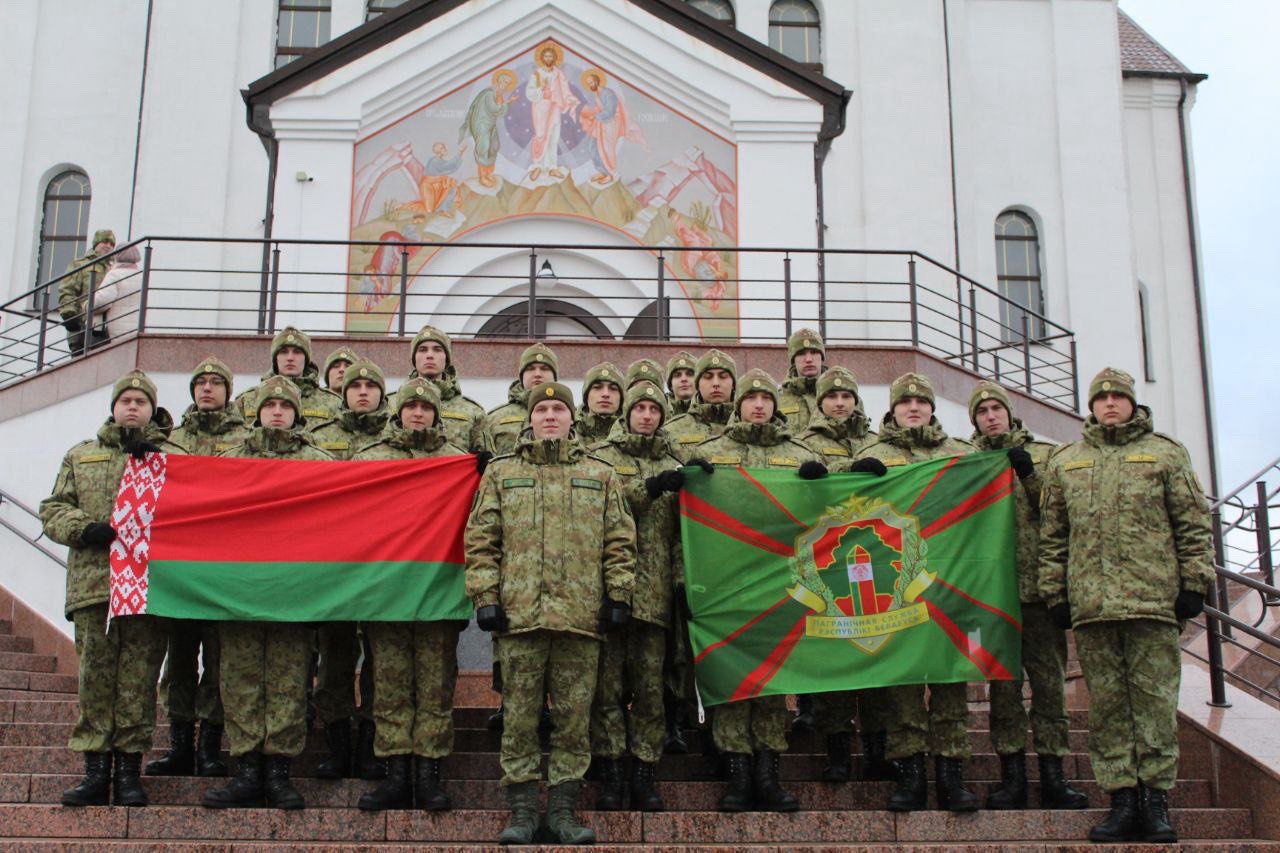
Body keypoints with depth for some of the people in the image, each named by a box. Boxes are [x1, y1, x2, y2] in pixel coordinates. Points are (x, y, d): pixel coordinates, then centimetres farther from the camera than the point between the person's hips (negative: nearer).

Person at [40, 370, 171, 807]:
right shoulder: (80, 456, 22)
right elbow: (53, 509, 15)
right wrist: (85, 529, -5)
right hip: (92, 584, 2)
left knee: (139, 677, -2)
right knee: (95, 674, -1)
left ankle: (129, 768, 3)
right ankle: (96, 769, 3)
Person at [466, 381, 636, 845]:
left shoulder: (602, 475, 13)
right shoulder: (500, 473, 11)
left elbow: (619, 541, 10)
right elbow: (480, 539, 7)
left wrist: (618, 596, 2)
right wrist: (485, 595, -2)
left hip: (581, 615, 1)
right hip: (518, 613, 0)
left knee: (574, 717, 4)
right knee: (519, 716, 3)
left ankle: (563, 808, 13)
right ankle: (522, 809, 11)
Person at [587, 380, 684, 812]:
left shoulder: (673, 467, 19)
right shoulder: (601, 457, 9)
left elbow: (681, 531, 15)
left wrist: (683, 580, 5)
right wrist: (649, 488, -15)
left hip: (654, 592, 3)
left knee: (650, 686, 2)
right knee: (608, 682, -2)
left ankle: (645, 775, 9)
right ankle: (610, 773, 4)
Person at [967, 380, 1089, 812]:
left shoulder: (1043, 454, 12)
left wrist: (1030, 476, -9)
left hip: (1040, 583, 1)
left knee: (1049, 680, 2)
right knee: (1003, 683, 2)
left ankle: (1053, 776, 8)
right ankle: (1012, 774, 7)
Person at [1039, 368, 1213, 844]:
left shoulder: (1165, 453, 11)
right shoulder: (1065, 462, 15)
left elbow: (1193, 523, 7)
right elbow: (1052, 535, 14)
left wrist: (1194, 583, -1)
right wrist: (1055, 594, 8)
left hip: (1154, 599, -2)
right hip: (1091, 603, 2)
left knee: (1155, 698, -1)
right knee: (1107, 703, 3)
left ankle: (1155, 798, 6)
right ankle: (1122, 800, 8)